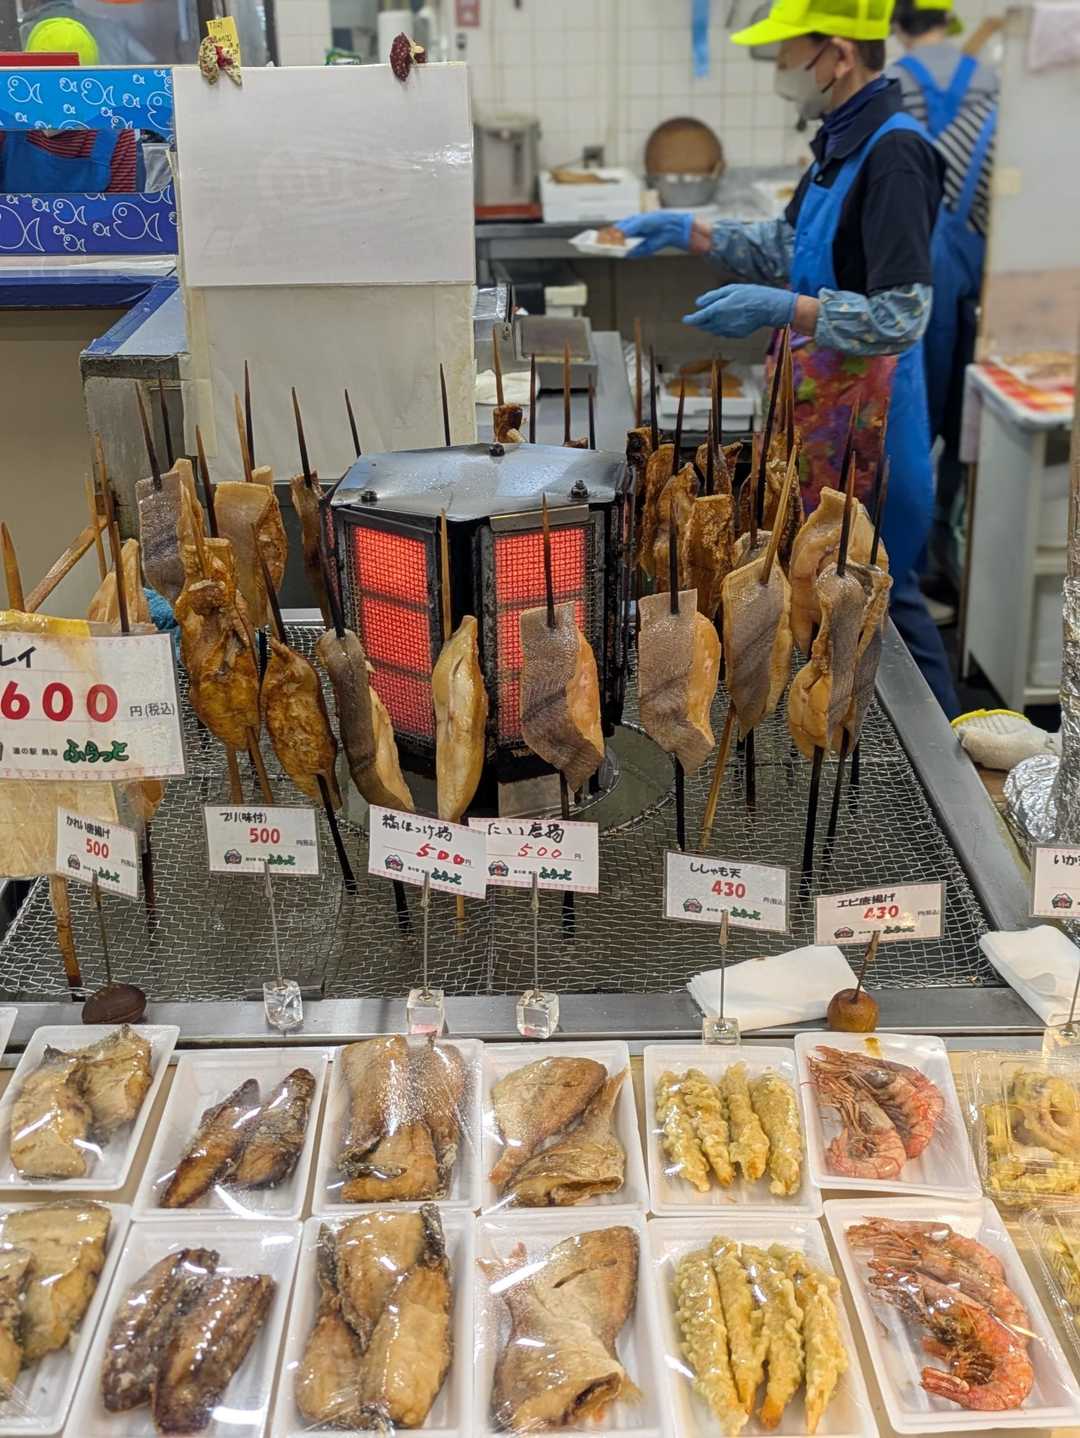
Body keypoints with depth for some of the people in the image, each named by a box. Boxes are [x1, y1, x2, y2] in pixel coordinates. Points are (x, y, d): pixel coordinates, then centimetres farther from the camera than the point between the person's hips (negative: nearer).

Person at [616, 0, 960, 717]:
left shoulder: (893, 153, -22)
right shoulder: (843, 140, 7)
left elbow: (901, 318, -27)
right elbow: (790, 247, 19)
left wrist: (781, 309, -31)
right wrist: (687, 231, 13)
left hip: (864, 415, -9)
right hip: (821, 402, 9)